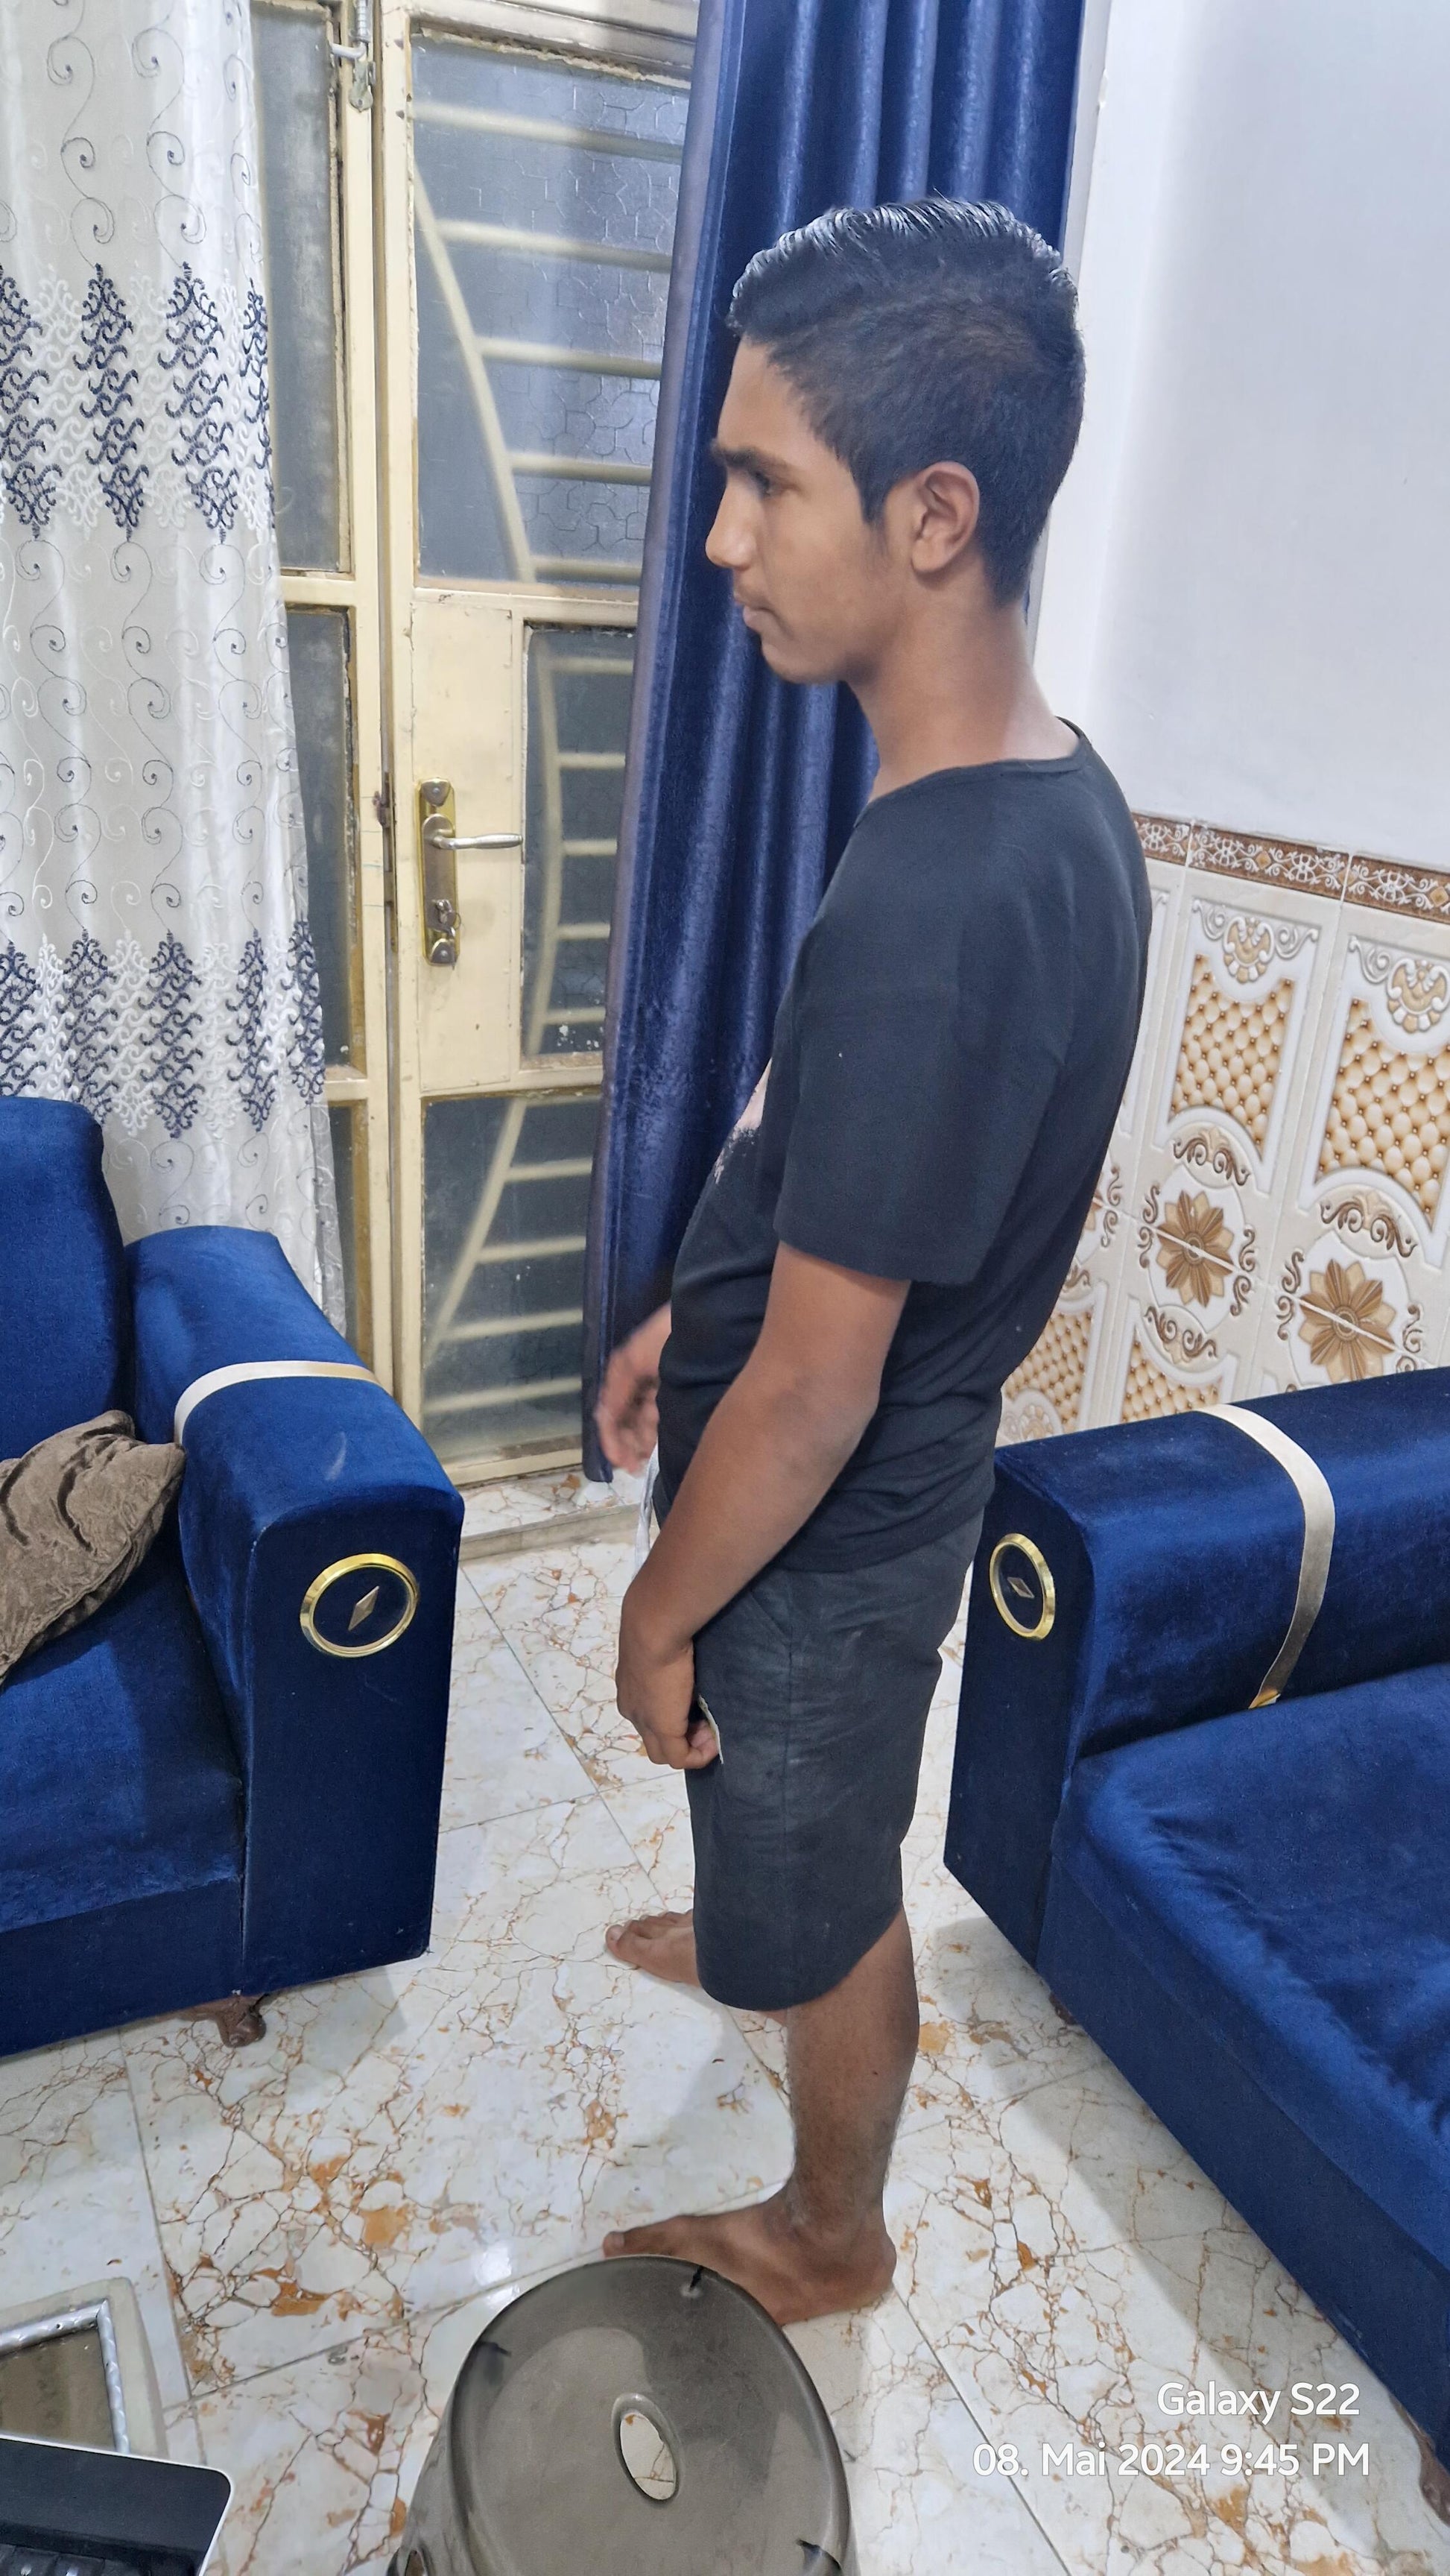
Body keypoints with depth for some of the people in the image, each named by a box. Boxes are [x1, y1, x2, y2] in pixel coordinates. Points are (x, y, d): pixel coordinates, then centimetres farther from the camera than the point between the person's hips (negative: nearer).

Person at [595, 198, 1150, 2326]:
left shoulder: (928, 905, -36)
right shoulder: (1056, 794, -4)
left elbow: (815, 1392, -29)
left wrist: (662, 1610, -13)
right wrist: (689, 1317, 15)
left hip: (831, 1524, -8)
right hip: (894, 1464, 8)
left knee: (828, 1893, 18)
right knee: (806, 1823, 34)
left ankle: (829, 2241, 47)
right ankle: (762, 1937, 65)